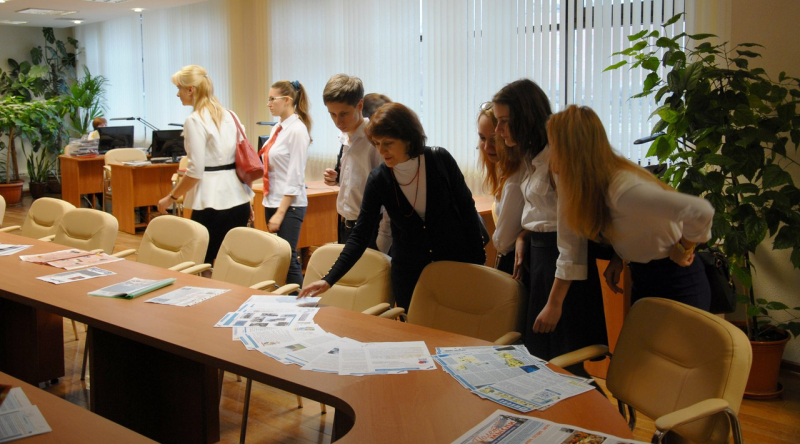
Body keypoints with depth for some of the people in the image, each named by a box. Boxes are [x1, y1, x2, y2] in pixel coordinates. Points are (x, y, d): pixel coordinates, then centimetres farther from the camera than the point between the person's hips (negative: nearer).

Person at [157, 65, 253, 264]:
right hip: (239, 200, 8)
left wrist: (170, 198, -3)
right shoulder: (230, 116, 11)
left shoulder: (195, 121, -11)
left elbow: (195, 172, -14)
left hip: (212, 203, -8)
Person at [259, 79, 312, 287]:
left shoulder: (297, 130, -13)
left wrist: (280, 212, -18)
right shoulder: (278, 128, 12)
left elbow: (295, 177, -17)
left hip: (289, 204, -8)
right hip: (272, 200, 8)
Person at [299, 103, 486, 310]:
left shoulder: (441, 160, -12)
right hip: (408, 275, 1)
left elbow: (467, 210, -3)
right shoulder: (378, 180, -10)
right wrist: (329, 280, -18)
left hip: (456, 268, -1)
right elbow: (360, 235, -9)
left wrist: (478, 262, -3)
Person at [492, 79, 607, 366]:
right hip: (538, 253, 9)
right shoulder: (533, 156, 10)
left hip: (559, 264, -9)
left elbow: (571, 235, -22)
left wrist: (555, 303, -20)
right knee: (537, 360, 17)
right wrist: (524, 237, 0)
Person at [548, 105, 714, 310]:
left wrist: (683, 249, -21)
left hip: (676, 286, -9)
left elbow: (700, 211, -38)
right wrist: (619, 257, -2)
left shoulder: (624, 190, -31)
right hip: (643, 281, 9)